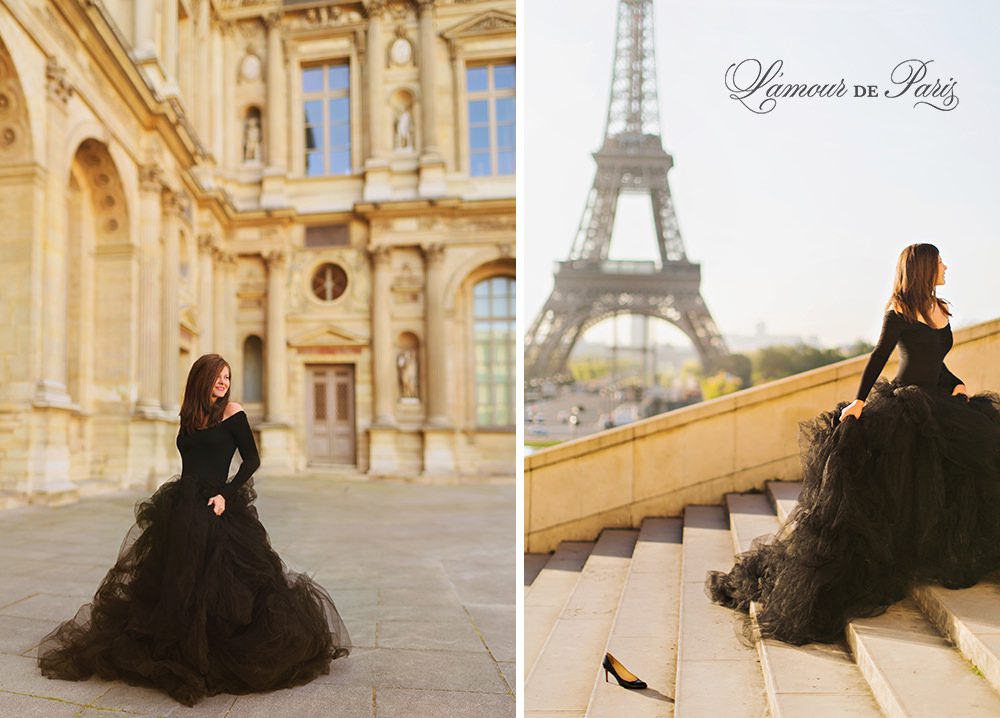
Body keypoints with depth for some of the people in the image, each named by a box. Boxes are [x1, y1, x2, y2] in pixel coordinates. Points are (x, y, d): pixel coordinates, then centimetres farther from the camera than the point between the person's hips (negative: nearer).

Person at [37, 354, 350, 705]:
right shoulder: (188, 416, 12)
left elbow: (252, 459, -5)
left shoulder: (232, 412, -2)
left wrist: (226, 494, -13)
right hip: (181, 507, 5)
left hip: (215, 508, -5)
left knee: (226, 589, -7)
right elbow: (189, 463, 17)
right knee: (174, 582, 7)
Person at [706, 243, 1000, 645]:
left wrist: (958, 386, 5)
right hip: (898, 407, -8)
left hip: (933, 404, 8)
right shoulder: (899, 312, -8)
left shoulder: (940, 310, 14)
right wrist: (859, 402, -24)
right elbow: (879, 357, -16)